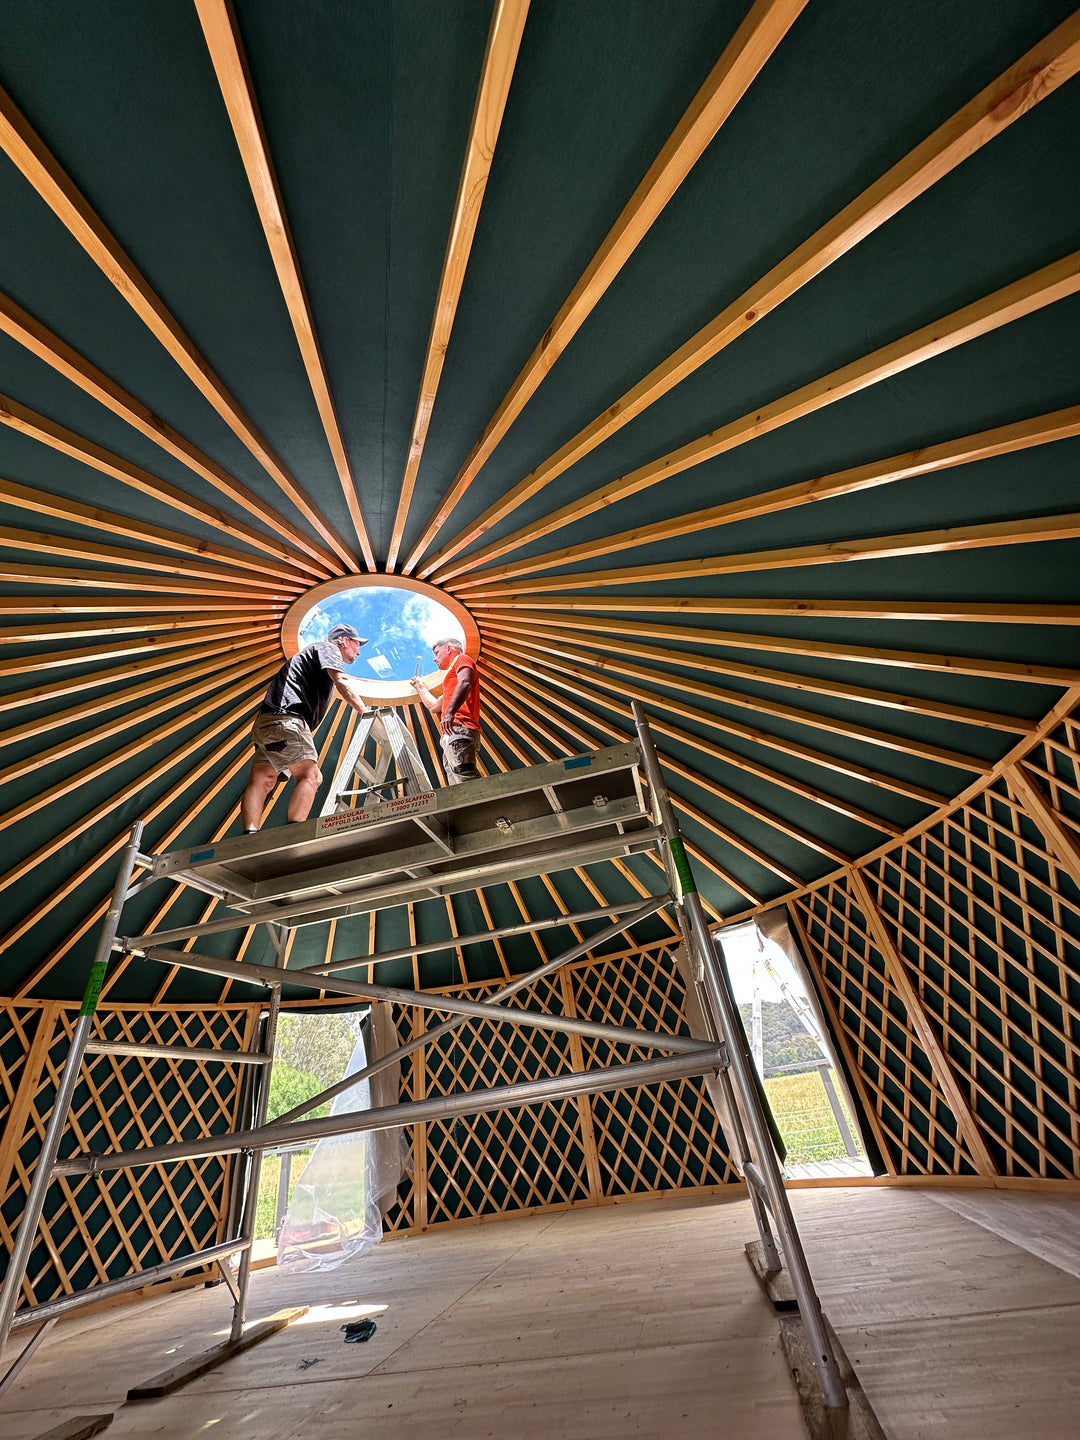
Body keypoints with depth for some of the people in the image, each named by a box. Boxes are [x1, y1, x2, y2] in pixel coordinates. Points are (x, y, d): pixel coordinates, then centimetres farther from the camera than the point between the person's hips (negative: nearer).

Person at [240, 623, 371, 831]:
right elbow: (341, 681, -10)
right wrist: (364, 711, -12)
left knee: (262, 781, -2)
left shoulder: (314, 652, 36)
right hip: (284, 719, -10)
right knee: (310, 775, -16)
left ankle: (249, 837, -9)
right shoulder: (328, 647, 8)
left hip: (265, 724, 10)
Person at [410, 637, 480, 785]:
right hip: (451, 733, 9)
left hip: (459, 728, -9)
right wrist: (420, 687, 54)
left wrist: (450, 713, -25)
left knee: (465, 778, -25)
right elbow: (434, 706, 47)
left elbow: (465, 683, -12)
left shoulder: (461, 659, 12)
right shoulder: (452, 675, 39)